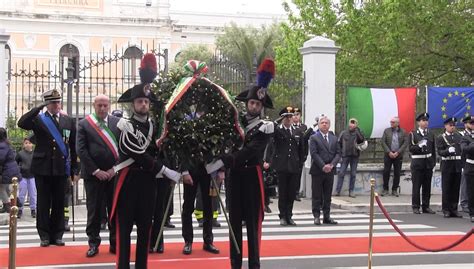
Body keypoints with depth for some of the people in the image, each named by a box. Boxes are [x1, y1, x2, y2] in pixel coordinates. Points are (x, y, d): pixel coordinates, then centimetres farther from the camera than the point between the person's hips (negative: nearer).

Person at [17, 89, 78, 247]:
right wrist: (39, 107, -17)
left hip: (61, 168, 2)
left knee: (59, 202, 6)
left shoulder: (69, 121, 8)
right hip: (42, 167, -1)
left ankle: (57, 235, 14)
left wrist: (74, 168, 6)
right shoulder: (38, 119, 3)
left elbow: (73, 147, 9)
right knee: (43, 202, 3)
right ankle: (44, 235, 10)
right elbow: (21, 123, -18)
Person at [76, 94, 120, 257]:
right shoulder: (83, 124, 1)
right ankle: (93, 244, 14)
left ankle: (115, 243, 15)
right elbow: (81, 150, -4)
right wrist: (96, 171, -10)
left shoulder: (118, 123, 5)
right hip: (93, 174, -1)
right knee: (94, 210, 4)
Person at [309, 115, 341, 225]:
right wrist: (323, 166, -17)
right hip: (317, 171, -4)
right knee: (317, 195, 1)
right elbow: (314, 154, -10)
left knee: (328, 195, 9)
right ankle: (316, 216, 6)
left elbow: (338, 153, 7)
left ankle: (327, 217, 14)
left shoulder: (334, 138, 12)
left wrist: (331, 165, -9)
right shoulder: (314, 138, -2)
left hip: (330, 170, 4)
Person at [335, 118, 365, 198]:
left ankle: (351, 191, 12)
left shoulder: (358, 133, 3)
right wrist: (340, 152, 0)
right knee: (341, 173, -3)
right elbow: (339, 143, 7)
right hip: (345, 155, -1)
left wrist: (357, 130, -19)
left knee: (353, 174, 6)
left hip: (355, 156, 1)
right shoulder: (344, 133, 5)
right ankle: (338, 190, 0)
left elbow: (362, 140, -17)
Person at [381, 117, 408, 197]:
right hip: (388, 155, 0)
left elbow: (405, 143, -3)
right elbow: (383, 142, 0)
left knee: (397, 173, 2)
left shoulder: (403, 132, 4)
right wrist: (389, 152, -11)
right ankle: (385, 189, 10)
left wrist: (397, 152, -12)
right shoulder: (387, 131, 6)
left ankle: (395, 190, 11)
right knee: (386, 172, -1)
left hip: (398, 155, 0)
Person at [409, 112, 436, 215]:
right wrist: (419, 146, -24)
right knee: (416, 186, -1)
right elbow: (411, 149, -6)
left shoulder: (431, 134, 10)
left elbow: (433, 150, 11)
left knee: (427, 186, 7)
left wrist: (434, 163, 6)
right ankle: (415, 207, 6)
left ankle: (426, 206, 15)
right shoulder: (413, 134, -2)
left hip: (428, 162, 4)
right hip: (417, 163, -4)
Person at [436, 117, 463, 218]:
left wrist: (463, 162, 2)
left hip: (457, 165, 4)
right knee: (446, 189, 2)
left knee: (456, 189, 7)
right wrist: (448, 151, -27)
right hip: (447, 164, -4)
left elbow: (462, 149, 12)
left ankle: (454, 209, 15)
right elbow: (440, 152, -8)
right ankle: (446, 210, 9)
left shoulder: (458, 136, 12)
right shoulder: (441, 138, 0)